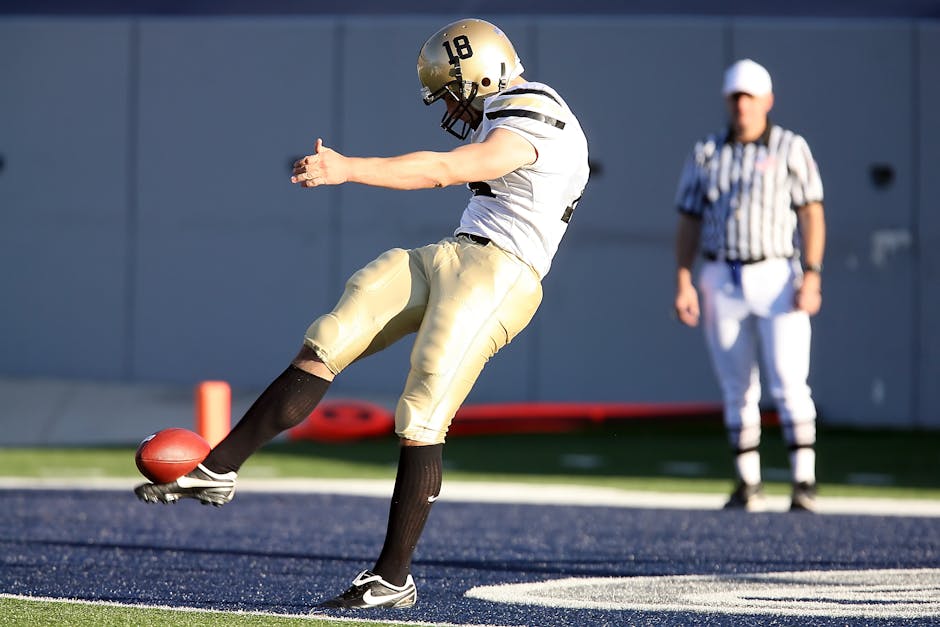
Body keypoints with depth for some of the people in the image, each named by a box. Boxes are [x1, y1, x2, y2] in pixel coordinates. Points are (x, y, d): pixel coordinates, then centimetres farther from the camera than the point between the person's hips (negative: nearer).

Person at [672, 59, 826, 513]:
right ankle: (748, 486, 10)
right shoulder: (705, 155, 10)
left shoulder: (790, 148, 3)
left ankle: (804, 483, -9)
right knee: (737, 389, 5)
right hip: (722, 281, 3)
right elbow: (689, 222, 10)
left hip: (778, 276, -3)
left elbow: (812, 215, -3)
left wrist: (811, 275, -14)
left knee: (789, 383, -12)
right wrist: (683, 283, 0)